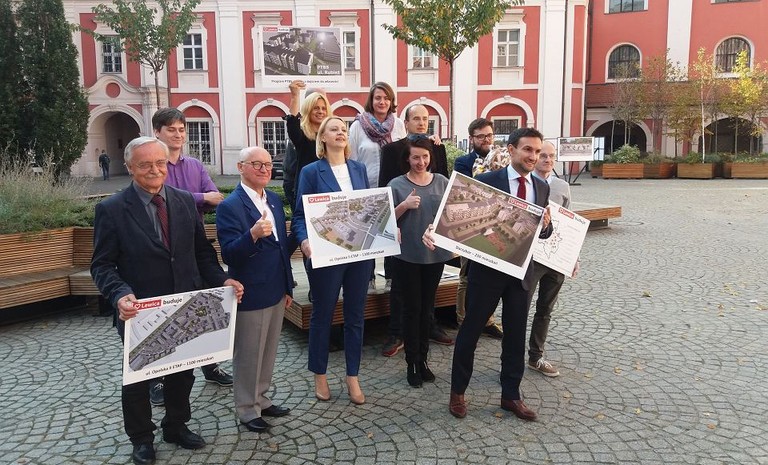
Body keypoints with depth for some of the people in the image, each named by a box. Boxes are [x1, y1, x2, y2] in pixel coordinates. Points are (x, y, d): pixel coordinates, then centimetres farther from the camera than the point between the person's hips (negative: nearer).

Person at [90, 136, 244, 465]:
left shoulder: (185, 201, 0)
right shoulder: (111, 210, -11)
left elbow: (202, 251, 4)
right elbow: (102, 265, -11)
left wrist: (222, 280, -11)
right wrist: (120, 295, -29)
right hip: (141, 314, -3)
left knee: (183, 374, 20)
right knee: (138, 378, 17)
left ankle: (176, 426, 44)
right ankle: (141, 438, 40)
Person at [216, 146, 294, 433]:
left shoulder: (275, 200, 8)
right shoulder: (230, 206, -15)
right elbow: (229, 254, -21)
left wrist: (288, 286, 14)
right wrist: (253, 234, -39)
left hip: (276, 292, 7)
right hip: (250, 295, -7)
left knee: (268, 352, 19)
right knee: (248, 354, 8)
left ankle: (261, 399, 37)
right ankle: (247, 409, 25)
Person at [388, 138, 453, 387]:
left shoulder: (442, 181, 5)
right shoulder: (397, 185, -3)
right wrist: (405, 205, -19)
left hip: (435, 253, 3)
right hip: (408, 255, -3)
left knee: (427, 308, 12)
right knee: (412, 308, 4)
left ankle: (422, 359, 25)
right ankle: (412, 364, 15)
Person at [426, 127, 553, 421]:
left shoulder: (541, 187, 6)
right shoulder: (487, 181, -10)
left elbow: (543, 232, 10)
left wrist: (546, 225, -14)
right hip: (487, 269, -4)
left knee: (516, 335, 13)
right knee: (470, 331, 8)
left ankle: (511, 395, 30)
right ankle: (457, 392, 25)